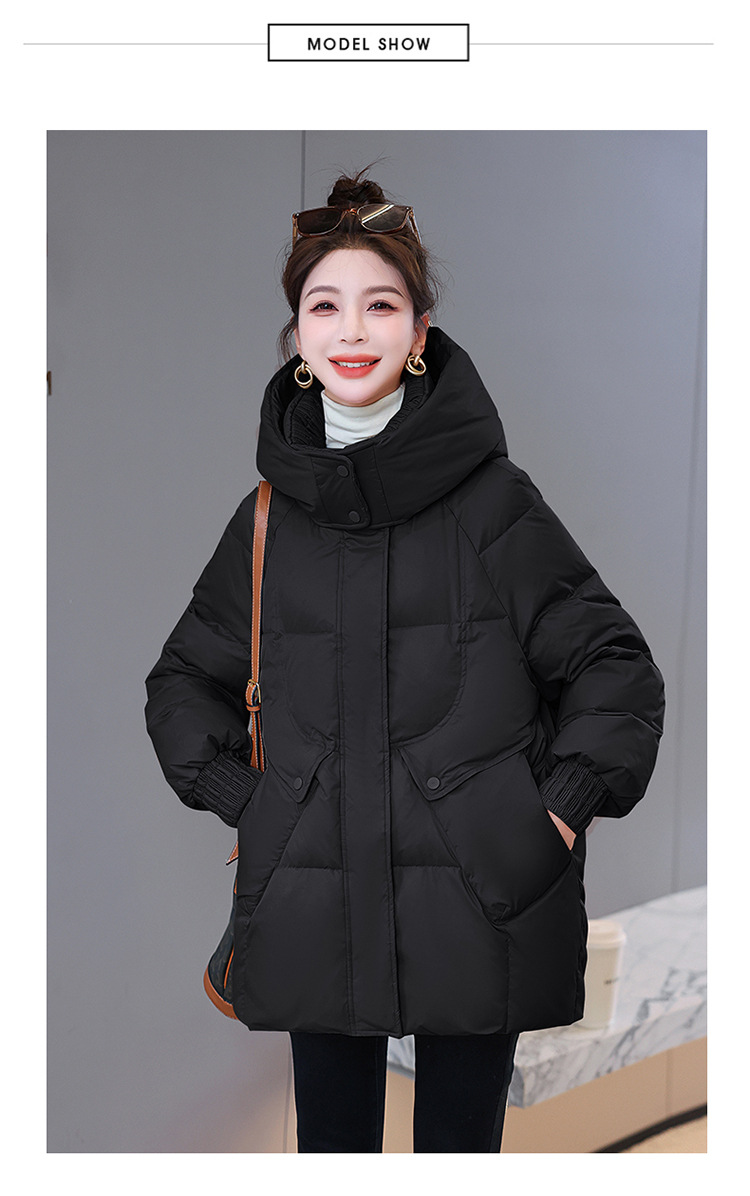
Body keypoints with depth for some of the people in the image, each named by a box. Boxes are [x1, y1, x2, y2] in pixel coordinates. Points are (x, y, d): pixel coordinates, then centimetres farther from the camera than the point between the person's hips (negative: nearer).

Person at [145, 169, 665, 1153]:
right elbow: (185, 679, 16)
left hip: (478, 904, -2)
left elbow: (616, 664, 1)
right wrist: (236, 796, 4)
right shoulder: (269, 516, 4)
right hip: (314, 914, 3)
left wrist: (564, 808, -7)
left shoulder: (495, 500, -4)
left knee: (461, 1141, 14)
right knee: (331, 1141, 16)